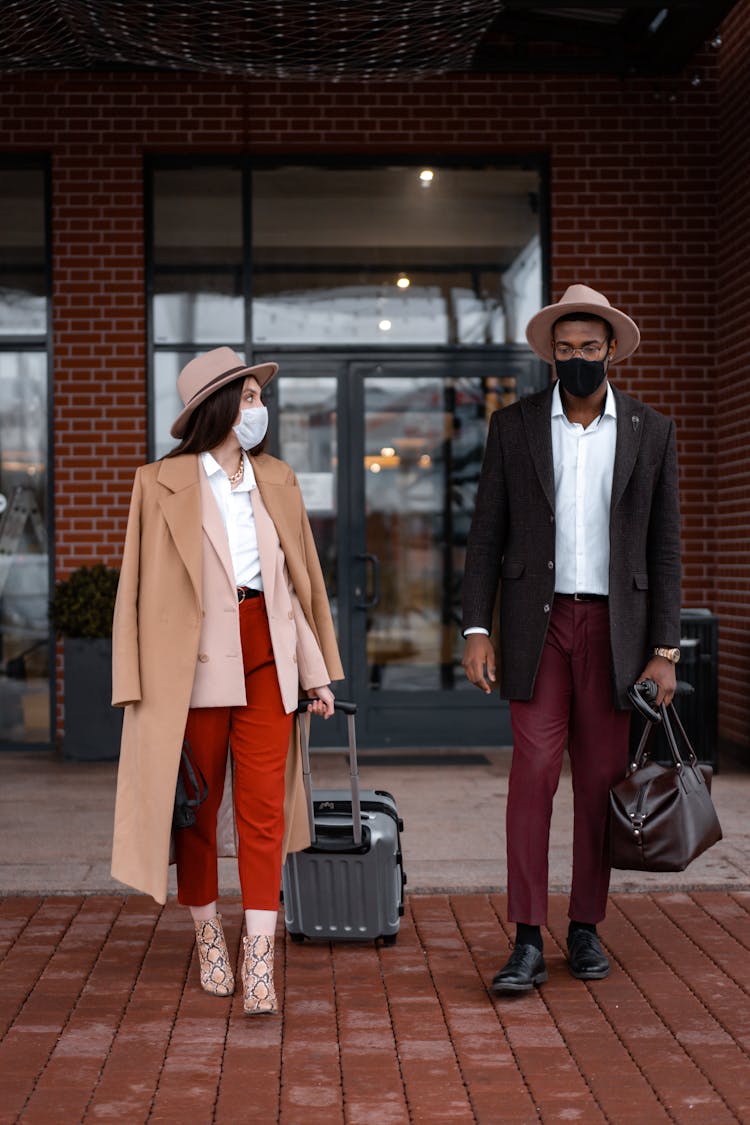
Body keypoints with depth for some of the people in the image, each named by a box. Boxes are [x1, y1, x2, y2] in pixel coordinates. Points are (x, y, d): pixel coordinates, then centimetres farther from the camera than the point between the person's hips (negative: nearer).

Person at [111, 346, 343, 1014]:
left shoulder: (277, 481, 13)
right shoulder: (163, 484, 1)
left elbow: (304, 578, 16)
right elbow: (141, 586, 0)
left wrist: (319, 670, 12)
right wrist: (138, 684, -5)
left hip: (268, 658, 3)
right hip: (196, 663, -2)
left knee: (264, 809, -4)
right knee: (199, 809, 7)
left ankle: (259, 964, -3)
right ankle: (209, 940, 25)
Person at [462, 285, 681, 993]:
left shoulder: (651, 433, 5)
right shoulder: (513, 426, 4)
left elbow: (663, 549, 5)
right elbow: (486, 536, 4)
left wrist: (664, 650, 0)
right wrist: (476, 631, -5)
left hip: (614, 625, 1)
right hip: (538, 622, -1)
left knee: (599, 781, 5)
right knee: (533, 775, -7)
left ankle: (586, 927, 18)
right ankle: (527, 943, -4)